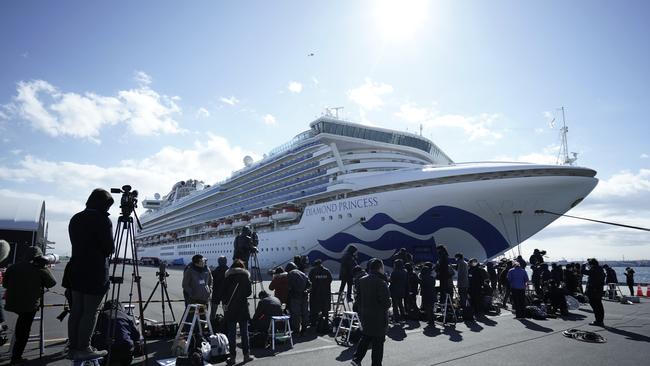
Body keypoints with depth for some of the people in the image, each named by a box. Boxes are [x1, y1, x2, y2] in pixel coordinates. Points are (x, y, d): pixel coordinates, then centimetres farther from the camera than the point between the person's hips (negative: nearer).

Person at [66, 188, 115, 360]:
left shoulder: (75, 218, 10)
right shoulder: (102, 219, -14)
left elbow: (76, 244, 15)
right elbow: (109, 248, -12)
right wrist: (101, 251, 8)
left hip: (76, 270, 8)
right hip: (95, 272, -8)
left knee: (76, 310, 13)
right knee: (90, 312, 0)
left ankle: (73, 348, 20)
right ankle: (83, 349, 4)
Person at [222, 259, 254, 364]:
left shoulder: (227, 275, 1)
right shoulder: (245, 275, 0)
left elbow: (224, 292, -1)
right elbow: (249, 292, 0)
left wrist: (225, 304, 9)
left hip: (230, 307, 0)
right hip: (242, 306, 0)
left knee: (231, 332, 5)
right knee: (244, 331, 9)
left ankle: (233, 357, 6)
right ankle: (246, 355, 14)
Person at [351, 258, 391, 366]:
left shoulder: (362, 281, 1)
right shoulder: (381, 283, -21)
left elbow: (359, 299, 8)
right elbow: (386, 303, -18)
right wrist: (387, 304, 1)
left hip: (364, 315, 7)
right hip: (378, 317, -6)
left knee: (365, 337, 22)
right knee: (378, 342, 7)